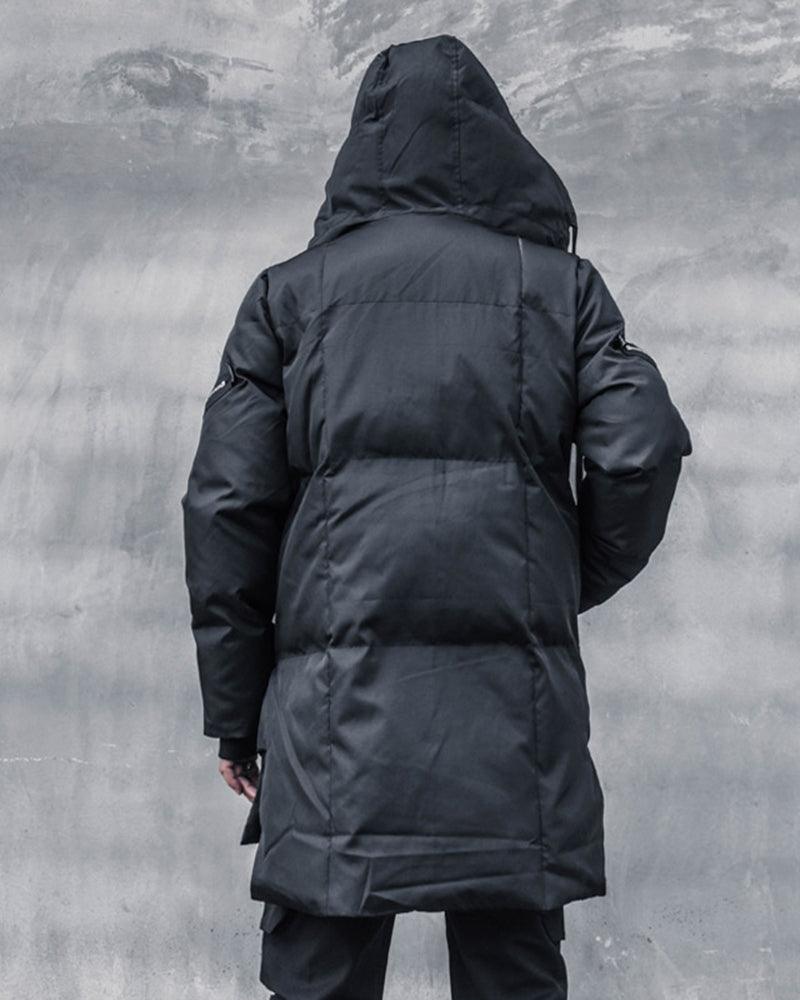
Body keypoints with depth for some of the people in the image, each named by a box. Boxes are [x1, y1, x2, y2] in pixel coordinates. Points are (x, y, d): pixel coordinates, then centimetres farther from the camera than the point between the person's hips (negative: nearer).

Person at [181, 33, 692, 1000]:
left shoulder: (291, 291, 11)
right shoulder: (560, 281, 12)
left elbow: (227, 503, 5)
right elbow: (641, 453, 0)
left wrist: (233, 708, 10)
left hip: (334, 699, 0)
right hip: (514, 695, 1)